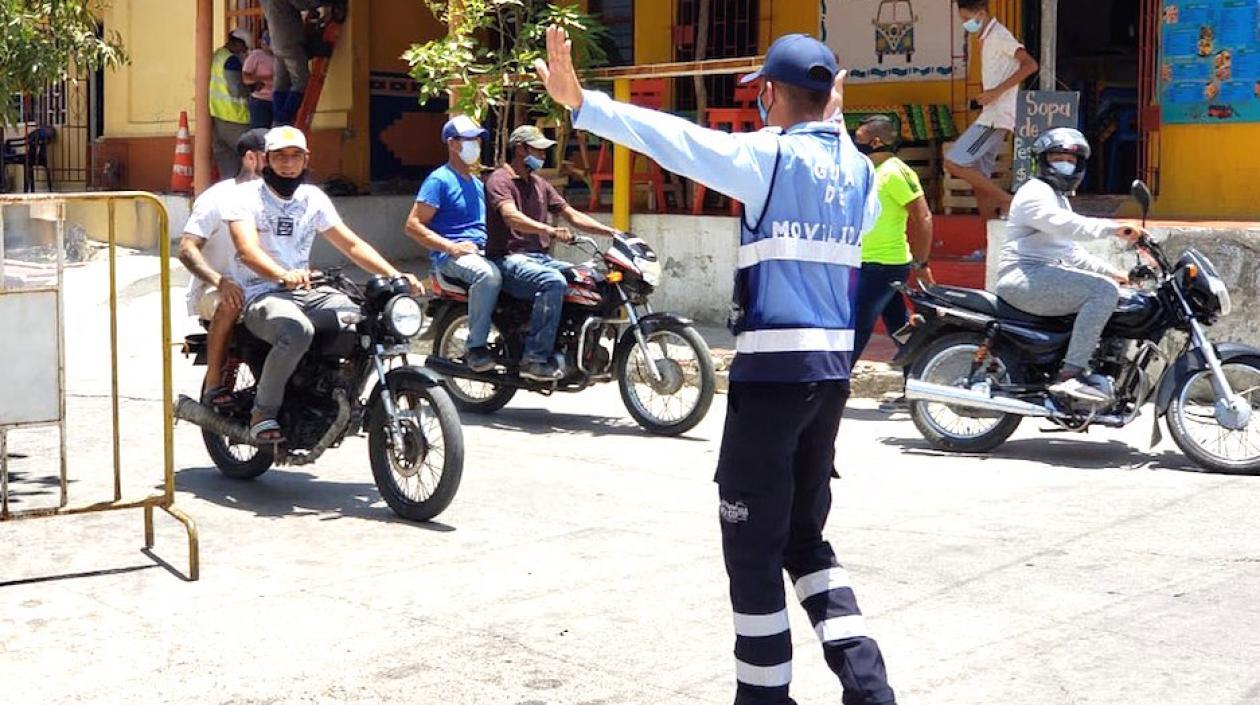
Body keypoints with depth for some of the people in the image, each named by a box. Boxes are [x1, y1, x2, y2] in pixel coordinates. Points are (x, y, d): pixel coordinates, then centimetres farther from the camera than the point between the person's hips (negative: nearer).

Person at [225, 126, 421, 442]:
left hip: (306, 292, 6)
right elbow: (247, 249, -20)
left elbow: (352, 244, 12)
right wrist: (283, 275, -41)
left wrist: (396, 275, -3)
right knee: (298, 330, -38)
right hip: (261, 295, -5)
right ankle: (263, 412, -19)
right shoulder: (247, 195, -3)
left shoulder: (313, 198, 14)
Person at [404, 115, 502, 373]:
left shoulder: (478, 184, 24)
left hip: (482, 252, 8)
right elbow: (413, 225, -9)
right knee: (489, 275, -38)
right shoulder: (439, 180, -2)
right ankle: (476, 347, -30)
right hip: (450, 255, -8)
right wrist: (451, 247, -18)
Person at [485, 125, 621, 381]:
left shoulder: (540, 184, 22)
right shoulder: (499, 180, -5)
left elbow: (572, 215, 17)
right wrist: (549, 230, -41)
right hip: (509, 259, -8)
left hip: (540, 257, 8)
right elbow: (512, 217, -24)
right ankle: (534, 359, -34)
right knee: (554, 282, -35)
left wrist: (611, 232, 3)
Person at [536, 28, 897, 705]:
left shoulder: (771, 155, -8)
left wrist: (580, 104, -23)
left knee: (754, 547, 3)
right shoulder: (858, 169, 11)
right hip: (834, 368, 7)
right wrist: (831, 122, 40)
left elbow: (674, 138, -19)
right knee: (804, 537, 18)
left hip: (772, 368, -7)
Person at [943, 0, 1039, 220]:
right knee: (979, 180, 8)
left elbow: (1030, 65, -20)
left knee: (953, 163, -15)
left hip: (997, 116, -10)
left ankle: (1007, 201, -10)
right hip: (991, 116, 10)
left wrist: (997, 91, -22)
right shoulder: (987, 39, 18)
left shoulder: (999, 35, -11)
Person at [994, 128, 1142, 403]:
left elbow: (1072, 252, 29)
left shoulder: (1059, 199, 28)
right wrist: (1113, 228, -34)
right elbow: (1064, 224, -27)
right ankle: (1071, 374, -32)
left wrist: (1112, 272, 18)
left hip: (1047, 277, 11)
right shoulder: (1035, 193, -6)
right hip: (1024, 279, -11)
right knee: (1103, 290, -25)